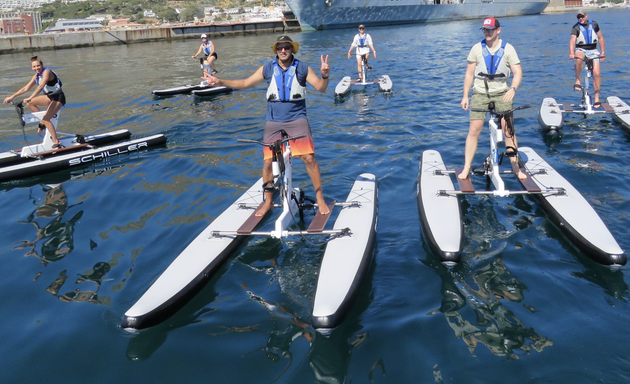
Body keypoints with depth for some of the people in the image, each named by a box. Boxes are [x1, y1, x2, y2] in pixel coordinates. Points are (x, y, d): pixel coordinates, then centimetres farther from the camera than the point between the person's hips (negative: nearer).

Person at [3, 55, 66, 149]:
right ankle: (43, 122, 8)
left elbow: (41, 86, -32)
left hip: (58, 98, -9)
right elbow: (26, 88, 11)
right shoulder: (36, 76, 7)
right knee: (29, 103, 4)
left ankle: (56, 143, -21)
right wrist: (12, 97, 7)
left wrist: (30, 98, -41)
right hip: (49, 96, 9)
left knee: (46, 119, -22)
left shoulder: (47, 72, -18)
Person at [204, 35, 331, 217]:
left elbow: (320, 87, -5)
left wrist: (325, 76, -27)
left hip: (297, 118, -2)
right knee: (268, 161, 0)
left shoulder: (302, 68, 0)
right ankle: (268, 201, 17)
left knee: (309, 157, -13)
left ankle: (320, 198, 3)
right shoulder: (268, 69, 5)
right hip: (274, 121, 2)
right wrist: (221, 82, 2)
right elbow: (245, 83, 10)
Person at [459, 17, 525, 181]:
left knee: (508, 129, -3)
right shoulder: (477, 48, 2)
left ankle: (516, 167, 10)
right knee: (474, 130, -5)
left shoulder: (508, 49, -1)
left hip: (501, 93, 0)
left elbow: (518, 72, -3)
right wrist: (465, 96, 3)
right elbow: (469, 74, 7)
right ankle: (466, 168, 4)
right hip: (480, 93, 0)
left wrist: (513, 89, -22)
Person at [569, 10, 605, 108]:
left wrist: (603, 52, 7)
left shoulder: (594, 24, 3)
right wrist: (571, 53, -42)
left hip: (593, 50, 2)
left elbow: (600, 38, 13)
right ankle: (577, 81, -22)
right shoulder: (576, 27, -7)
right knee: (579, 59, -41)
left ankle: (597, 98, -3)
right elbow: (572, 41, -24)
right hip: (581, 50, -2)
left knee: (597, 73, -11)